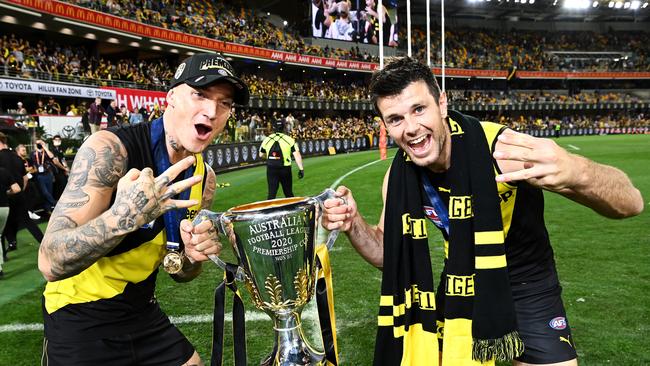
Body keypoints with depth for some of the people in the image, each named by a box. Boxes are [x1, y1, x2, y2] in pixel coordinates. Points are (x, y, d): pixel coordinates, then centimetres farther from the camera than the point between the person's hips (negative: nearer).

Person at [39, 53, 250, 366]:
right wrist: (125, 216, -45)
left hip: (143, 313, 6)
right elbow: (51, 262, -29)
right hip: (80, 320, -5)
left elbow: (178, 271, 6)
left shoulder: (204, 177, -3)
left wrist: (193, 255, -18)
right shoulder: (109, 148, -23)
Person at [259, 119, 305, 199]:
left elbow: (261, 154, 12)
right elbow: (297, 155, -12)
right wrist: (301, 169, -8)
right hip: (285, 169, -1)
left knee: (271, 193, 4)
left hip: (271, 169, 2)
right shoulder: (289, 140, -7)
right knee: (288, 193, 13)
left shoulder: (267, 139, 1)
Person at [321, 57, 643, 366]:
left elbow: (629, 204, -32)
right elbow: (387, 253, 0)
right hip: (463, 286, 3)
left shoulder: (500, 148, -31)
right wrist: (353, 225, -21)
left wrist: (575, 173, -55)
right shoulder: (399, 176, -15)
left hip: (528, 287, -3)